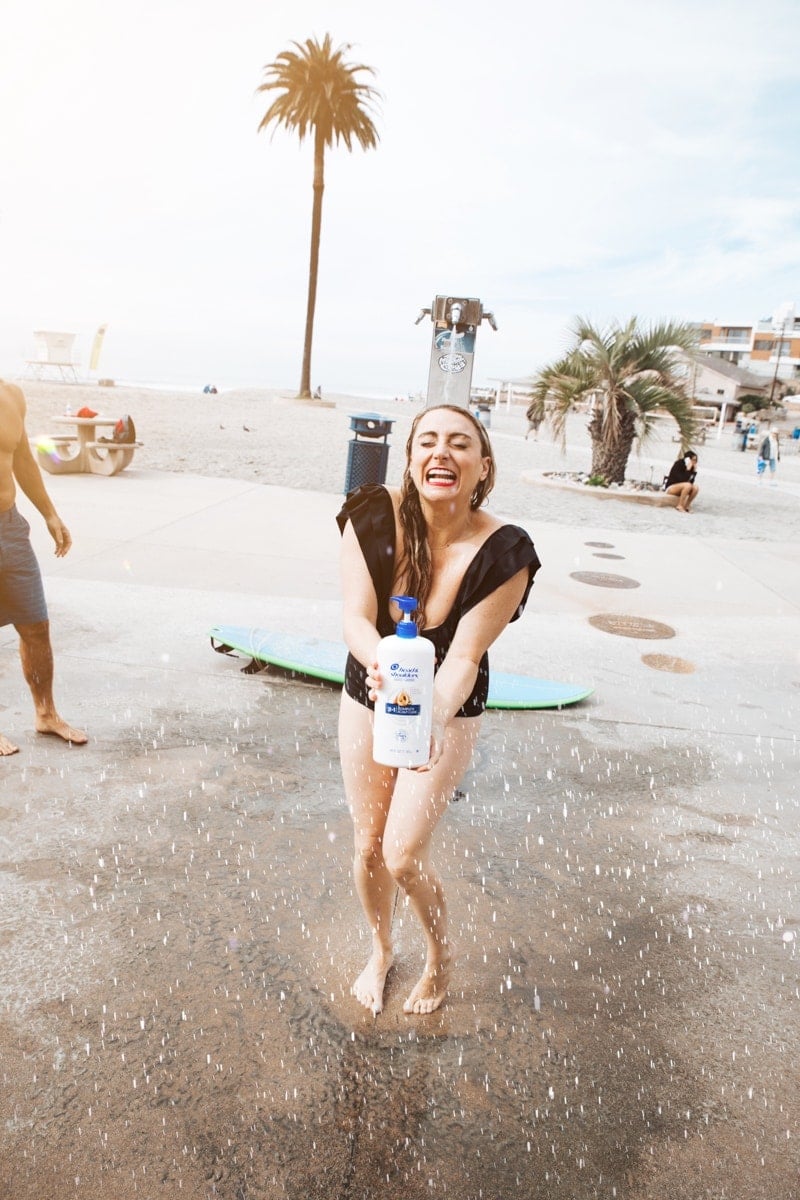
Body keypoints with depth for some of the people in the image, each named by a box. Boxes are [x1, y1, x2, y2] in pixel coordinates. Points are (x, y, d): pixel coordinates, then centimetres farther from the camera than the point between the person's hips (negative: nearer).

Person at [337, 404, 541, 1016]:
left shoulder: (503, 552, -24)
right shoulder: (374, 515, -21)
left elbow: (465, 655, -25)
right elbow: (356, 620, -23)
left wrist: (435, 715, -43)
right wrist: (382, 665, -44)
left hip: (449, 710, -2)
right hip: (368, 698, 3)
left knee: (403, 854, -5)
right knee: (368, 846, 14)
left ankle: (440, 955, 30)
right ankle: (381, 951, 46)